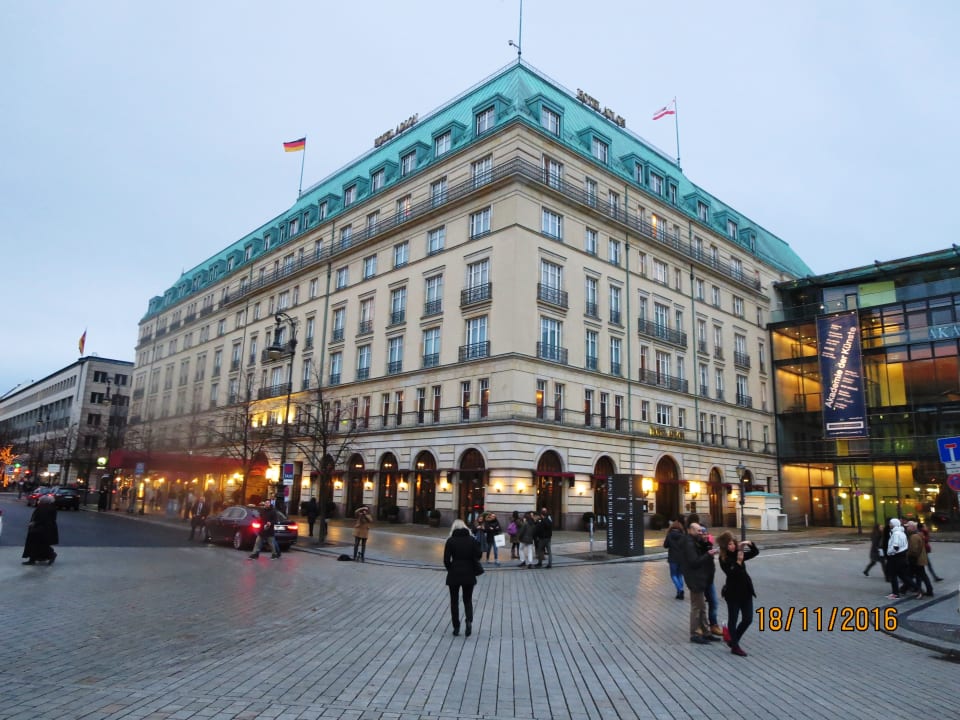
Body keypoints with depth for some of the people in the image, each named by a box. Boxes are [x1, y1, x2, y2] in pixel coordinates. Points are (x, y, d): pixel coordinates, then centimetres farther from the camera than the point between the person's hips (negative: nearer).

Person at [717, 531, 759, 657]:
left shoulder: (739, 552, 3)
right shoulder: (723, 558, -13)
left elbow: (755, 552, 10)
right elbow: (731, 573, -22)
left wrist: (750, 543, -8)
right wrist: (739, 561, -26)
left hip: (746, 590, 6)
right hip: (733, 592, -6)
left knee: (748, 619, 10)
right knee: (733, 620, 5)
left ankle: (733, 641, 27)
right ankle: (735, 646, 18)